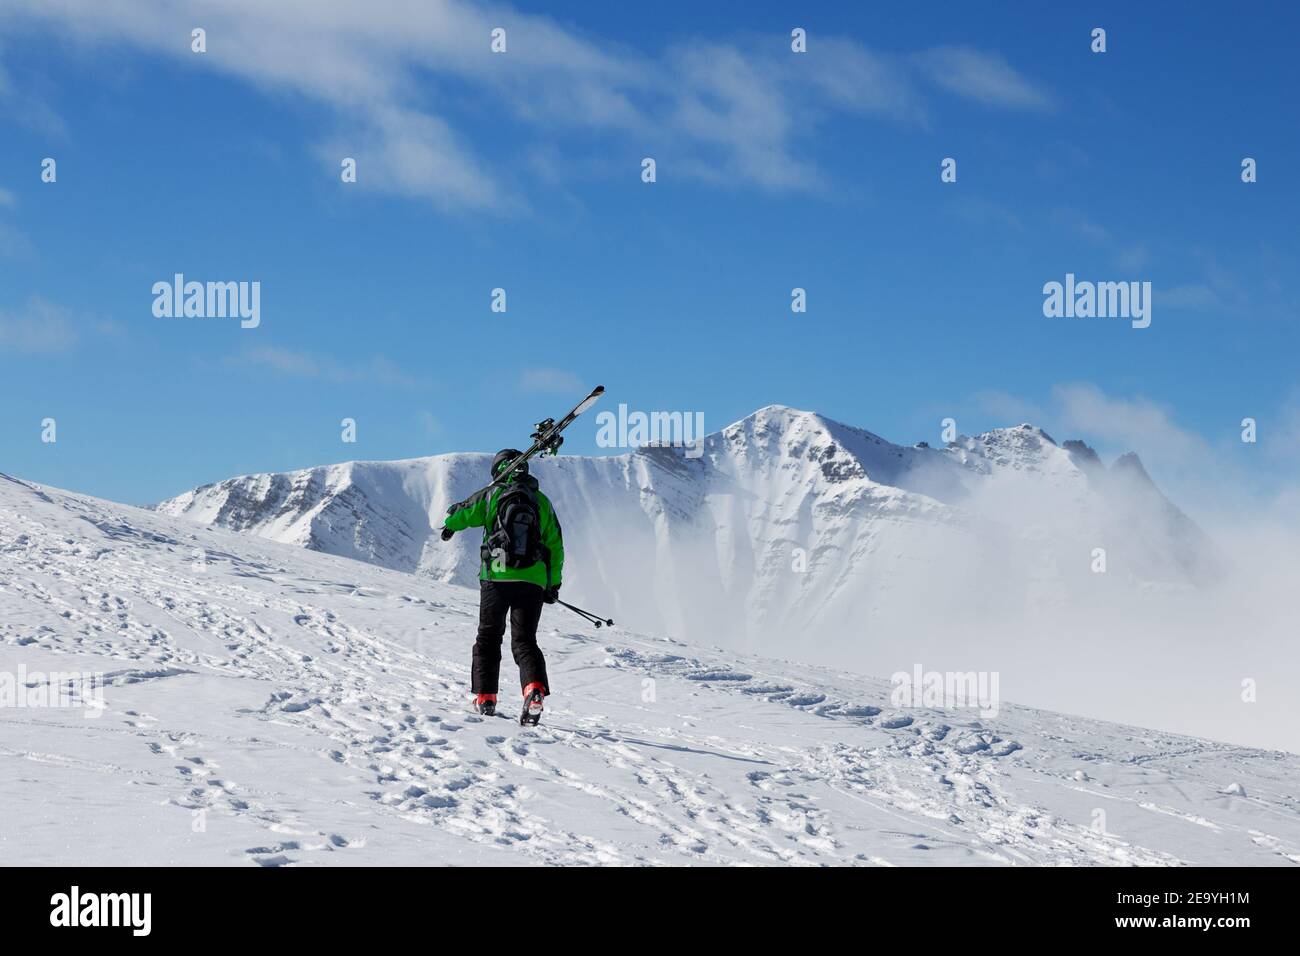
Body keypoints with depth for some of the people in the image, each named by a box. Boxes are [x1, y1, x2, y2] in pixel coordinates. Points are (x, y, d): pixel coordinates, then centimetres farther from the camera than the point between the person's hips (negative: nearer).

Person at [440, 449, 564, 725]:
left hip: (496, 578, -2)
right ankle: (535, 688, -23)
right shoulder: (542, 501, 12)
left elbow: (460, 513, 13)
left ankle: (485, 697, 14)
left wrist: (449, 526, 38)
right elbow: (556, 546, 14)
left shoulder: (491, 496, 3)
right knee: (524, 640, 4)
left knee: (488, 637, 16)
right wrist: (554, 584, 22)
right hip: (533, 580, 2)